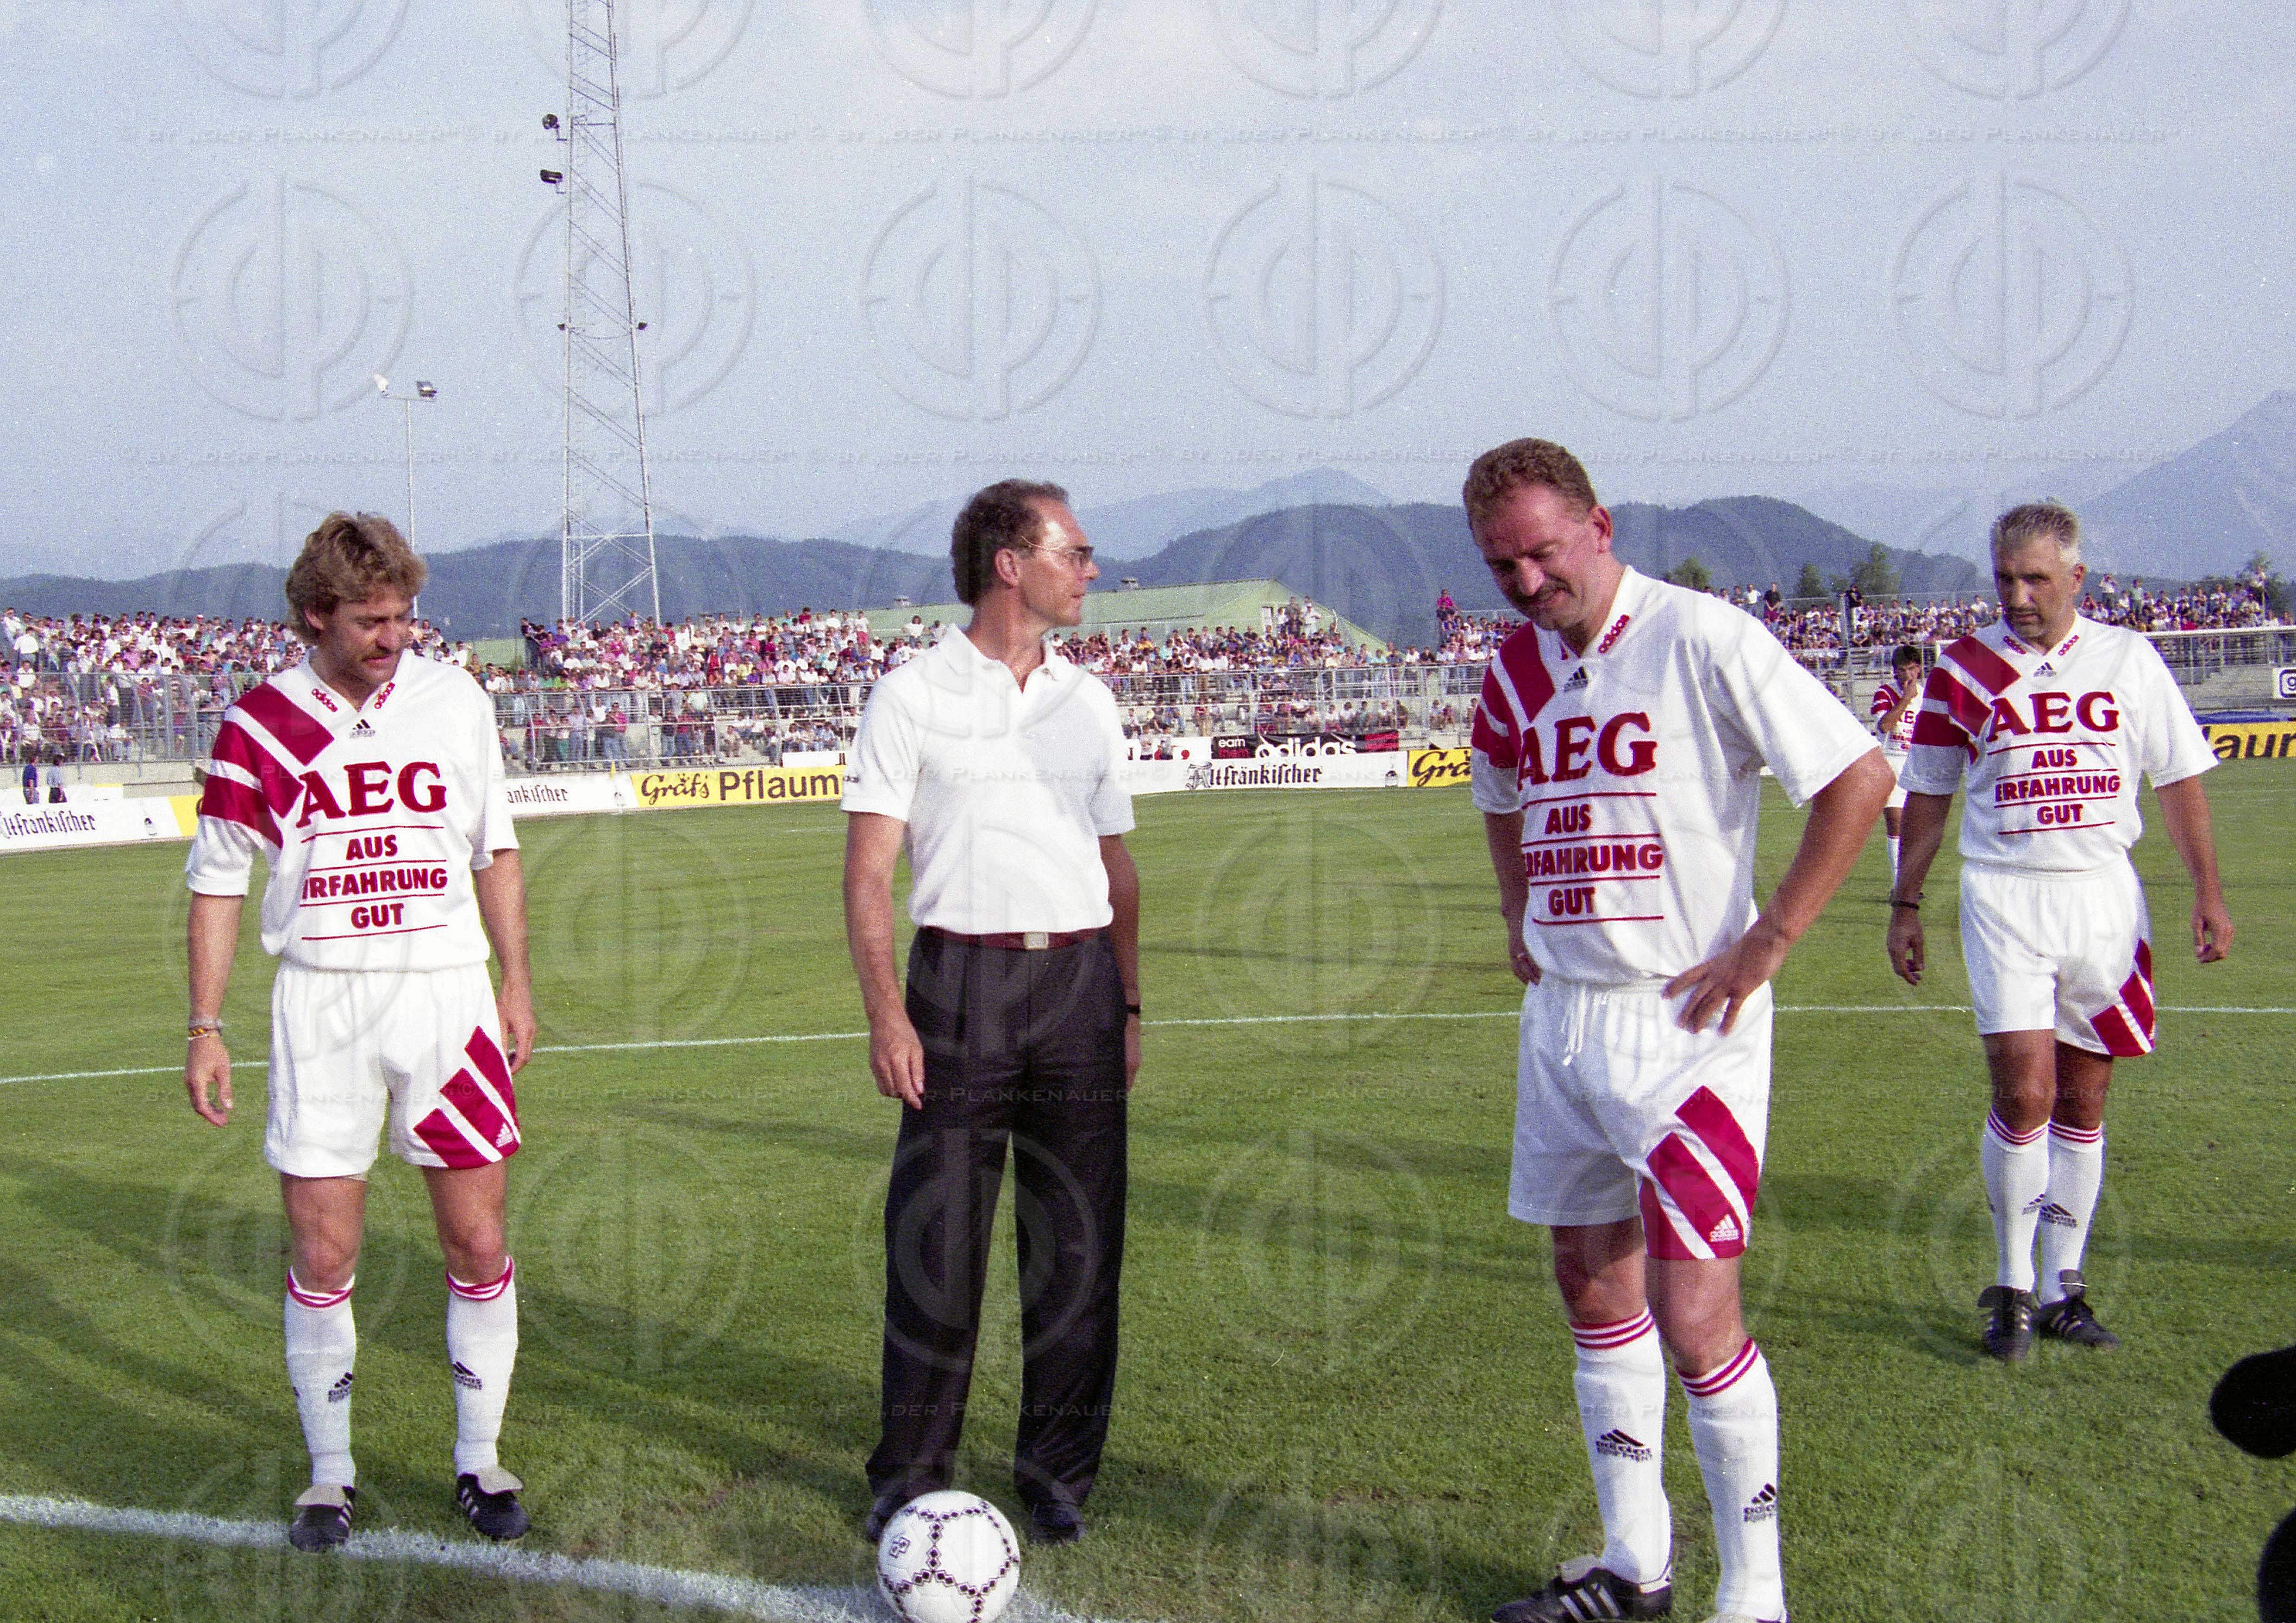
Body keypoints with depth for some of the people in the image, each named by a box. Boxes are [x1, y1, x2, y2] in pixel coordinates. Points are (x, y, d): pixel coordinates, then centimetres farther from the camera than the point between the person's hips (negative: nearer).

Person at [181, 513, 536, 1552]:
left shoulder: (455, 701, 3)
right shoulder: (260, 723, -2)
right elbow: (217, 879, 4)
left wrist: (517, 981, 10)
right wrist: (206, 1027, 0)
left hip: (447, 993, 1)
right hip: (321, 1004, -1)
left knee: (478, 1245, 1)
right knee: (322, 1254, 1)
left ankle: (479, 1461, 16)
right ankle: (331, 1474, 16)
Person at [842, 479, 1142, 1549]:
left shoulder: (1088, 701, 14)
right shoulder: (912, 697, 0)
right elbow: (868, 870, -4)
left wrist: (1130, 1003, 12)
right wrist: (886, 1013, -13)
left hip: (1079, 981, 4)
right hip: (962, 981, -4)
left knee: (1078, 1244, 4)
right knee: (935, 1242, -1)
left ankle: (1057, 1472, 15)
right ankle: (911, 1475, 11)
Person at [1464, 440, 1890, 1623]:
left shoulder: (1701, 639, -14)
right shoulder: (1515, 674, 9)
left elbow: (1858, 779, -15)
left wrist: (1766, 945, -15)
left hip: (1684, 1020, -8)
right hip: (1561, 1015, 8)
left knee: (1694, 1318, -10)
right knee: (1594, 1286, 14)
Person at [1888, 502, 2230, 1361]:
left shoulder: (2128, 659, 4)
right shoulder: (1962, 670, 2)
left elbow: (2180, 780, 8)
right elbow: (1927, 798, 10)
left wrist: (2208, 893, 2)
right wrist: (1904, 905, 10)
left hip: (2104, 895, 2)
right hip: (2005, 899, -2)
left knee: (2083, 1102, 7)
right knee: (2024, 1096, -12)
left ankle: (2062, 1287, 16)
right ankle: (2013, 1285, 2)